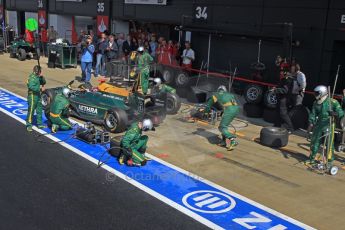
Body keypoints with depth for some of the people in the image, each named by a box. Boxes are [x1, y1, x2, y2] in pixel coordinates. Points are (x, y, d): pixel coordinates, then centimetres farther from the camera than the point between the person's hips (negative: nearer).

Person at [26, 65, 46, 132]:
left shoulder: (38, 77, 8)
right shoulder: (32, 77, -17)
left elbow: (43, 82, 13)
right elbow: (31, 87, -27)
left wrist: (42, 77, -4)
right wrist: (40, 88, -24)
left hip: (38, 95, 9)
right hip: (32, 95, -9)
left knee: (39, 110, 15)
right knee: (31, 110, -5)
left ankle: (39, 124, 25)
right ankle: (29, 125, 2)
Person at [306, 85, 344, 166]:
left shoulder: (333, 102, -10)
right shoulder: (316, 103, 6)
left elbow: (341, 112, -13)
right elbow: (313, 114, 8)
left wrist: (334, 113, -34)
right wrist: (311, 124, -2)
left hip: (329, 125, -5)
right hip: (319, 124, 5)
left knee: (329, 144, -3)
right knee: (314, 141, 12)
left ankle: (330, 161, 10)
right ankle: (312, 158, 27)